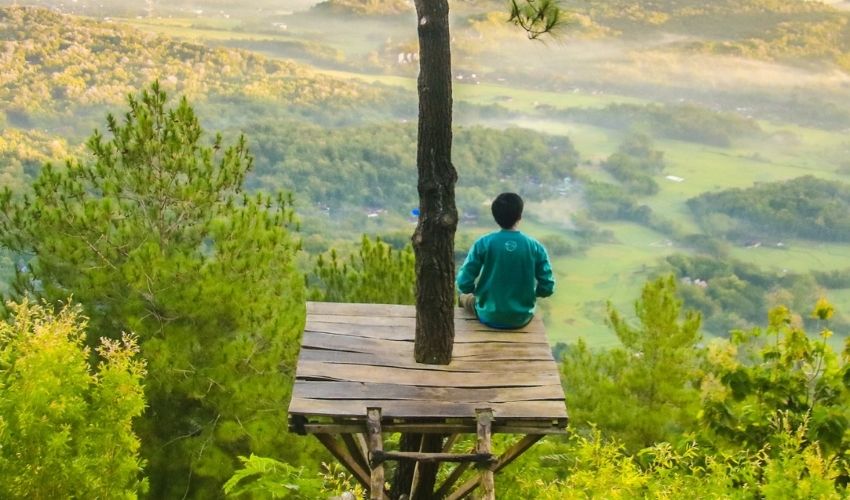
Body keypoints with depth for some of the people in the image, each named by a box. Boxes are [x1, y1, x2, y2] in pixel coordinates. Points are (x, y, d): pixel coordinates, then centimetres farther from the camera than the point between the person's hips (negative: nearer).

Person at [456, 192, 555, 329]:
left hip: (489, 317, -1)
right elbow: (547, 288, -8)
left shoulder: (483, 244, -14)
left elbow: (464, 284, -13)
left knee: (465, 298, 32)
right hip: (522, 318, 1)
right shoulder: (536, 247, -10)